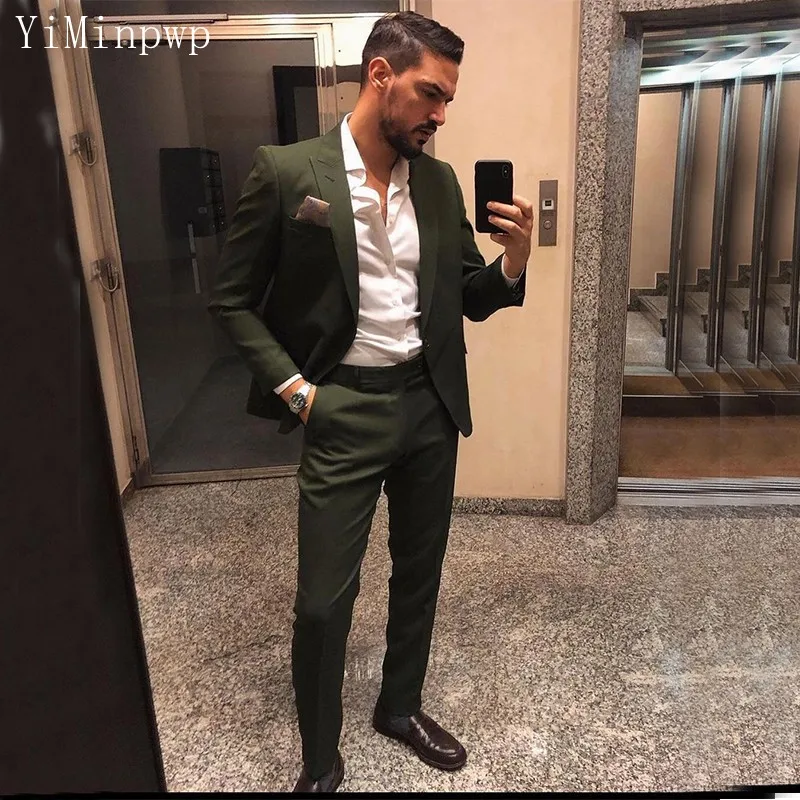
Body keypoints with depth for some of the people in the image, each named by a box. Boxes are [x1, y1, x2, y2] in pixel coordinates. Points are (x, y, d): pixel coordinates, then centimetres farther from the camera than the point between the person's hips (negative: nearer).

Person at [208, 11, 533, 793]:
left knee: (419, 572, 18)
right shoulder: (285, 171, -9)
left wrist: (514, 257, -11)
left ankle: (400, 706, 44)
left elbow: (471, 300, 9)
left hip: (430, 404, 5)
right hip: (343, 410, -4)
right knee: (324, 598, 2)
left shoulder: (440, 182, 5)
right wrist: (294, 388, -11)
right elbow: (232, 299, -3)